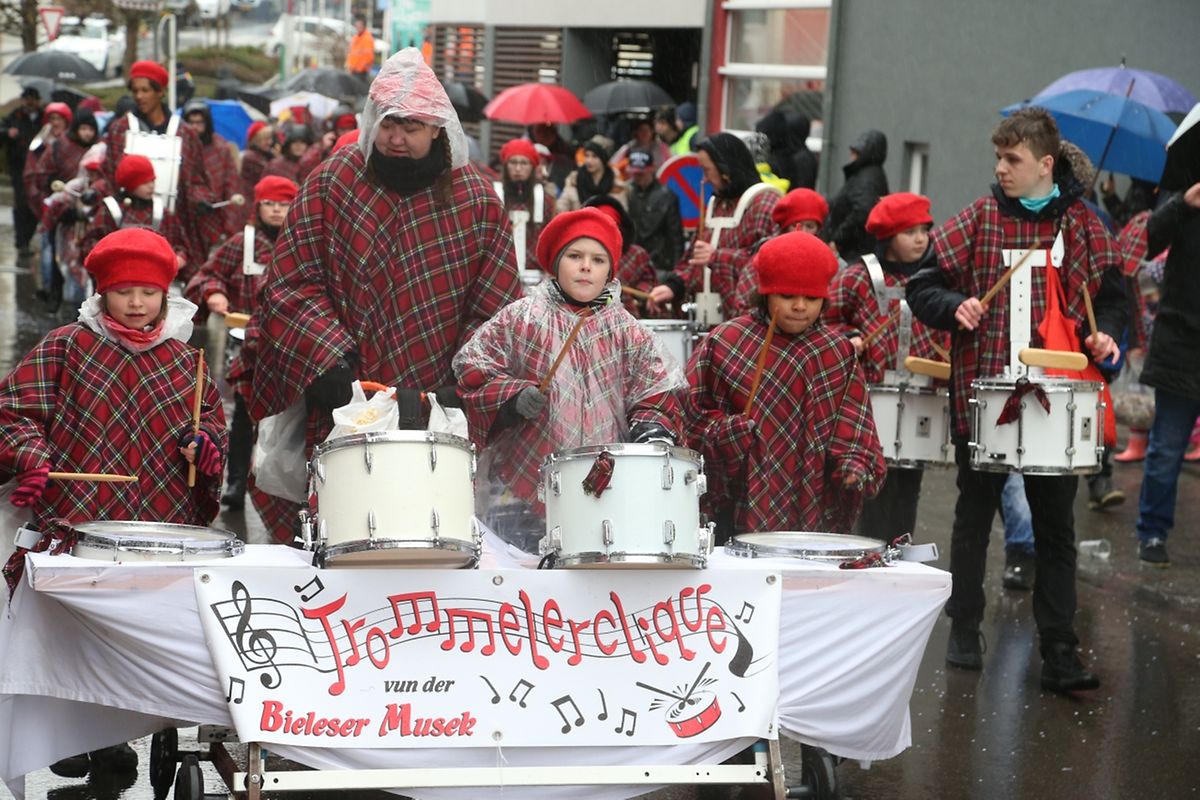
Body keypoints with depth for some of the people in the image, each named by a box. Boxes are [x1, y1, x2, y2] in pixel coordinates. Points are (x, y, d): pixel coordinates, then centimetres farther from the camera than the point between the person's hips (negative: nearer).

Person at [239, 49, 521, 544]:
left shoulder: (475, 199, 4)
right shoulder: (331, 182, 4)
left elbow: (495, 305, 3)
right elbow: (291, 284, 0)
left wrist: (461, 384, -8)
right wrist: (333, 365, -12)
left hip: (439, 406, 0)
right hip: (345, 410, 0)